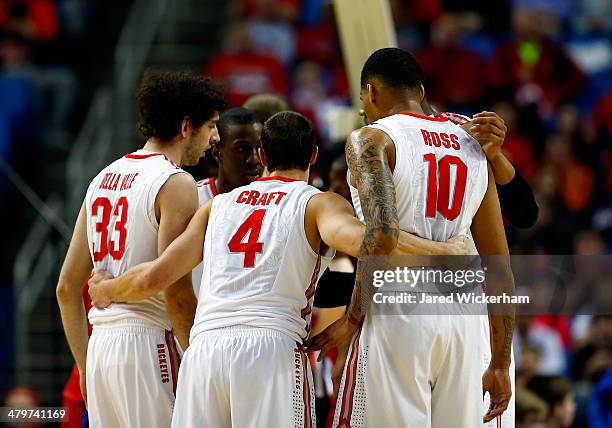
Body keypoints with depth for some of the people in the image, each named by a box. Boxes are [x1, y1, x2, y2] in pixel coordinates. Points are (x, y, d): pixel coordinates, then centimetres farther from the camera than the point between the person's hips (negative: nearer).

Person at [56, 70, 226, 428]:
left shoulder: (104, 179, 16)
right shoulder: (176, 184, -8)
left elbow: (67, 287, 17)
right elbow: (176, 291, -16)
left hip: (100, 344, 8)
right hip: (147, 341, -8)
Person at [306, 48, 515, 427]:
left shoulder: (371, 140, 0)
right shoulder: (472, 145, 17)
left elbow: (381, 235, -18)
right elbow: (500, 266, 15)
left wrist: (353, 319, -9)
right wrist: (500, 364, 19)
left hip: (397, 315, -5)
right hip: (465, 319, 5)